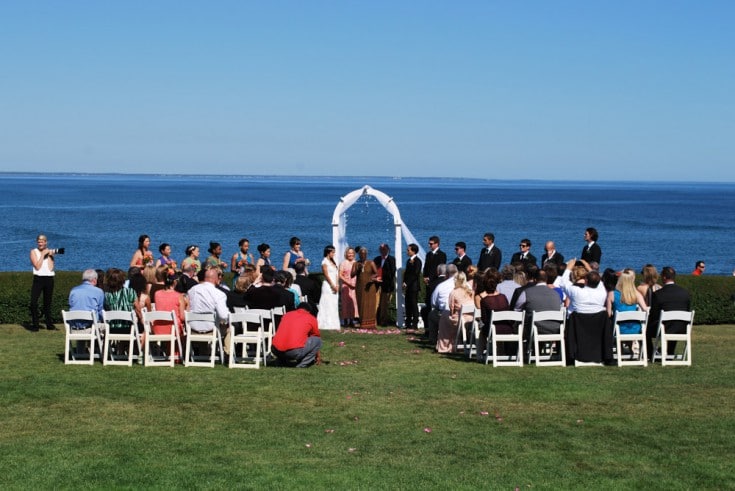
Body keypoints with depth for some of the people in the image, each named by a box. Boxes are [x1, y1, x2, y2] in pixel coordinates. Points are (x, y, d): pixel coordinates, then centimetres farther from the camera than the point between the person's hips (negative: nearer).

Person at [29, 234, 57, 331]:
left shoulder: (50, 252, 11)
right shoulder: (34, 252, 4)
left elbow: (51, 268, -2)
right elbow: (37, 266, -9)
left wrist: (50, 255, -6)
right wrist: (43, 254, -9)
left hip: (49, 279, 2)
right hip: (38, 278, -2)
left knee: (47, 303, 10)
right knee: (33, 302, -12)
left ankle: (49, 324, 17)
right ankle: (34, 325, -6)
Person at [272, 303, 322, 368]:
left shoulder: (287, 315, 24)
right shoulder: (311, 319, 14)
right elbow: (316, 336, 30)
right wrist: (316, 356, 47)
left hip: (276, 351, 5)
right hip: (295, 352, -5)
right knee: (318, 340, 15)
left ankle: (286, 362, 16)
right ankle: (302, 365, 6)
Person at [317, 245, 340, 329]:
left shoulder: (333, 262, 16)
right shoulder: (325, 262, -6)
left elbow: (337, 274, 12)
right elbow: (326, 275, -11)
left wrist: (337, 285, 0)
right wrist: (333, 285, -12)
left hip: (335, 286, 8)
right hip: (328, 285, -8)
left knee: (334, 305, 6)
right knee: (328, 305, -9)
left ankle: (333, 324, 9)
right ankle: (327, 324, -8)